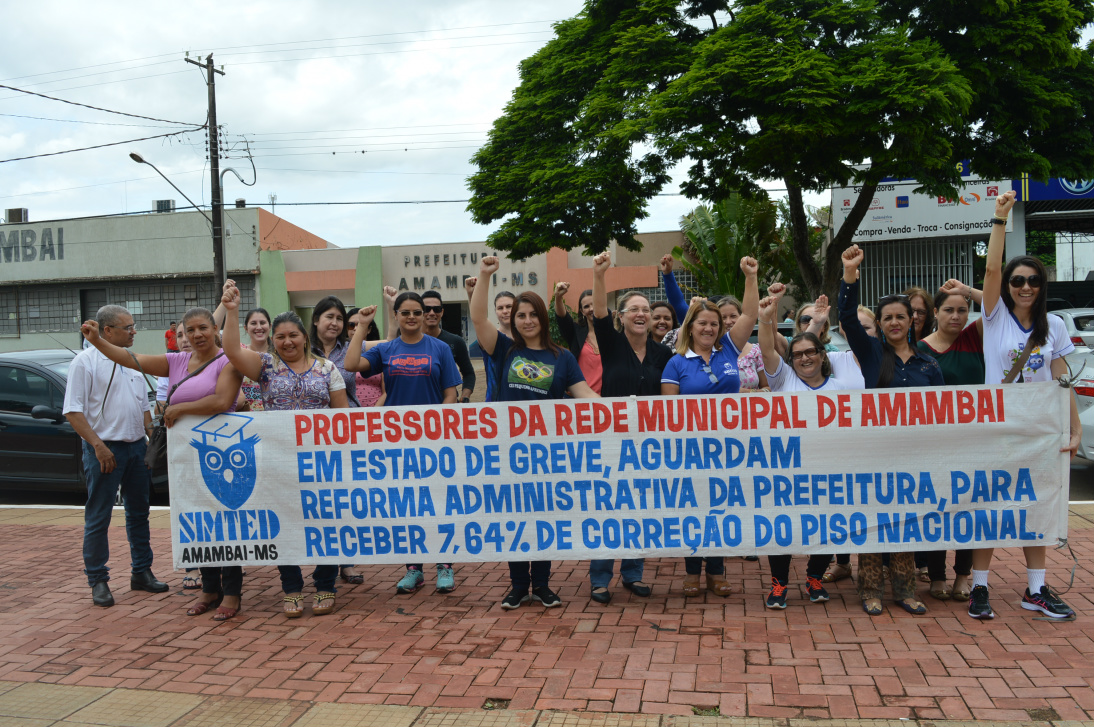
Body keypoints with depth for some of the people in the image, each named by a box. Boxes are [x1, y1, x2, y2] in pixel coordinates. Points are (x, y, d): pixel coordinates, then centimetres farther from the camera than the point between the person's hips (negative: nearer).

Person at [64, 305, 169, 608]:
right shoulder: (85, 361, -8)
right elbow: (73, 411, -13)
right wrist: (98, 446, -19)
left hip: (136, 447, 7)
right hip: (104, 449, -7)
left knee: (138, 512, 12)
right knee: (98, 517, 0)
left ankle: (141, 572, 22)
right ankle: (98, 580, 9)